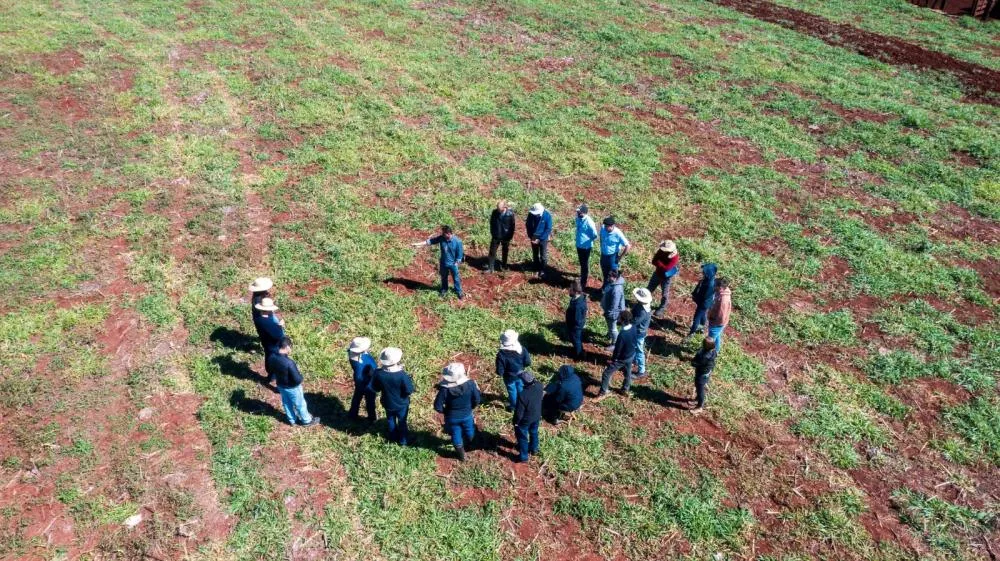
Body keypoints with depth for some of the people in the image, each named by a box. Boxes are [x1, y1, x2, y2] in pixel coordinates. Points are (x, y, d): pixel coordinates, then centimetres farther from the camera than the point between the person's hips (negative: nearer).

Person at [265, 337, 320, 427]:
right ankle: (307, 421, 42)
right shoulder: (289, 363, -39)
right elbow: (298, 380, -31)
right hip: (292, 388, -6)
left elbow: (269, 370, 2)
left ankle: (292, 420, 51)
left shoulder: (271, 357, -18)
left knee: (286, 403, 29)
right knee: (300, 404, 20)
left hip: (280, 385, 6)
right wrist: (300, 375, -10)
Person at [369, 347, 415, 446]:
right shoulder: (402, 374, -35)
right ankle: (403, 440, 43)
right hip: (401, 404, -2)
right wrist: (409, 380, -10)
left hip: (388, 403, 3)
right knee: (402, 422, 24)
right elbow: (409, 391, -25)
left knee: (391, 420, 29)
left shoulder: (378, 373, -25)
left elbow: (374, 389, -10)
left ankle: (393, 437, 50)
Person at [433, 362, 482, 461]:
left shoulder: (444, 389, -30)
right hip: (467, 415, 1)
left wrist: (445, 412, 0)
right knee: (469, 433, 32)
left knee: (456, 436, 24)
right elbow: (477, 400, -12)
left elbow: (438, 407, -21)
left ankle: (462, 455, 42)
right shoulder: (470, 384, -25)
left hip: (452, 418, -1)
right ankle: (468, 444, 59)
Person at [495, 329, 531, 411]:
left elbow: (500, 371, -26)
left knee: (512, 391, 23)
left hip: (509, 377, -3)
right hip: (520, 374, 3)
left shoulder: (501, 354, -33)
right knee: (520, 388, 30)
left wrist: (500, 373, -2)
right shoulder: (522, 350, -25)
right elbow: (528, 363, -13)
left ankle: (514, 406, 44)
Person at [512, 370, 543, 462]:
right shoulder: (539, 386, -25)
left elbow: (519, 412, -26)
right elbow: (535, 382, 5)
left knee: (522, 437, 19)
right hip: (537, 416, 6)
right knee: (534, 432, 31)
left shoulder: (522, 395, -40)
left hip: (525, 419, -6)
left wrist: (516, 421, -9)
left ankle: (523, 456, 37)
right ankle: (534, 448, 55)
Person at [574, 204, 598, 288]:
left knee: (584, 264, 4)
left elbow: (595, 235, -20)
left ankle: (583, 283, 15)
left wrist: (588, 241, -7)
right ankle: (586, 274, 50)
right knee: (582, 262, 25)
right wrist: (578, 239, 12)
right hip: (579, 245, 7)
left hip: (586, 246, -7)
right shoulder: (578, 218, -5)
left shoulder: (589, 222, -27)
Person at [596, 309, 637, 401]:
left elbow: (618, 349, -25)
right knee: (628, 372, 29)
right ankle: (626, 389, 49)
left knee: (606, 373, 8)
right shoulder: (633, 328, -16)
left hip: (622, 358, -7)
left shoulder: (622, 334, -38)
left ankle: (603, 393, 18)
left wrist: (613, 359, -8)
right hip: (631, 355, 7)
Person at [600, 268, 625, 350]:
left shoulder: (616, 290, -38)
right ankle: (610, 335, 58)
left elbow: (614, 305, -30)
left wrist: (609, 314, -19)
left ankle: (614, 343, 34)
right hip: (608, 308, 9)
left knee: (612, 328, 14)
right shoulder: (612, 282, -9)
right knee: (609, 325, 32)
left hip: (613, 312, -9)